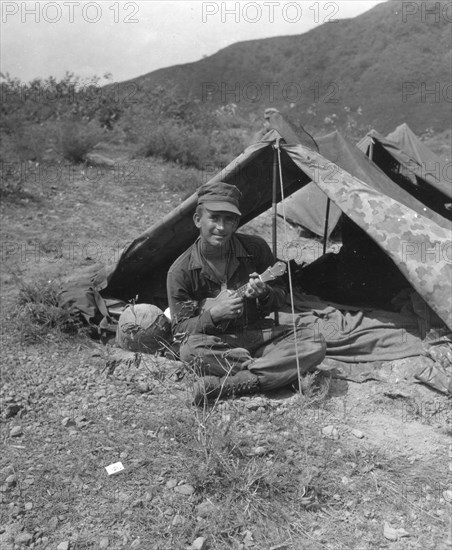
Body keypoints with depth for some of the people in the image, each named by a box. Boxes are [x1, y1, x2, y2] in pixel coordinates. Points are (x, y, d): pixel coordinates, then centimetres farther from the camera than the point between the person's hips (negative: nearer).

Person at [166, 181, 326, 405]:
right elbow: (180, 329, -7)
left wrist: (265, 294, -20)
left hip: (259, 336, 3)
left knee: (315, 345, -21)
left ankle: (223, 385, -28)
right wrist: (213, 314, -26)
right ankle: (270, 374, -21)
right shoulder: (181, 272, -12)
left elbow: (280, 297, 4)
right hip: (215, 344, -3)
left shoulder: (255, 248, -6)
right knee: (189, 349, -36)